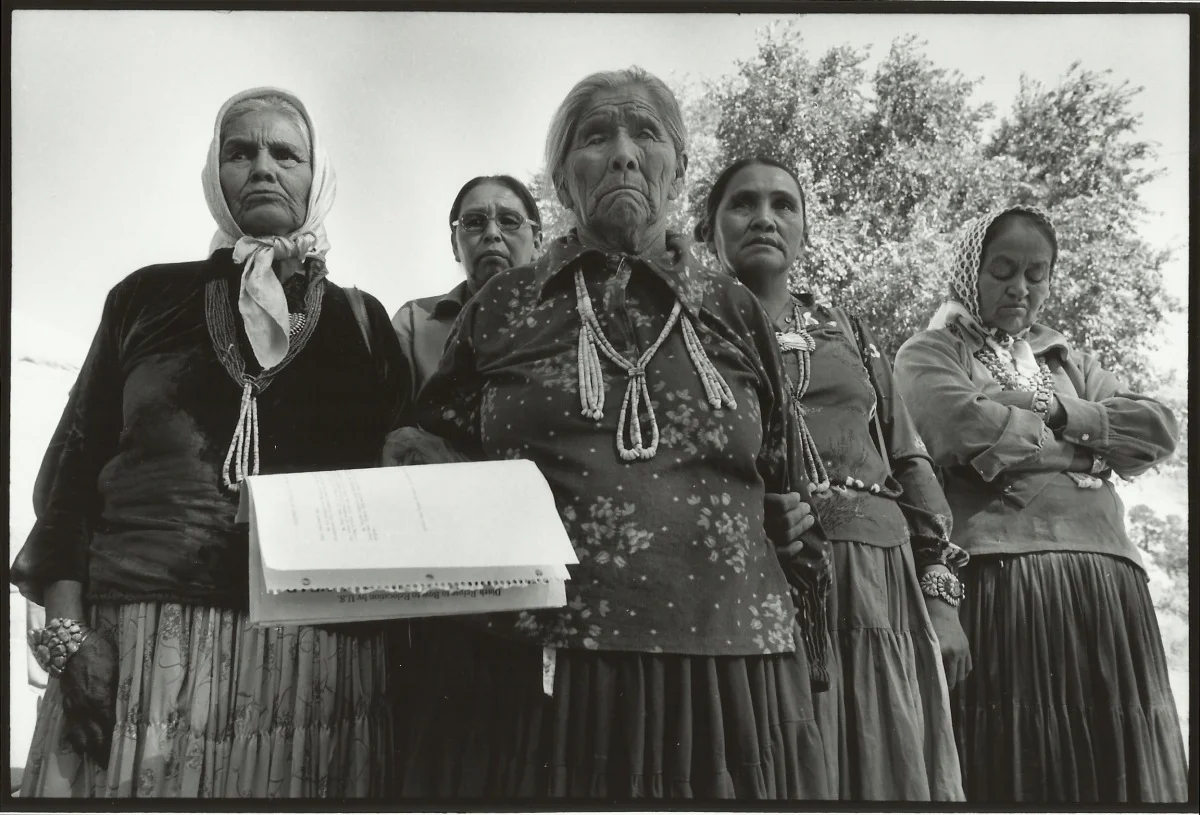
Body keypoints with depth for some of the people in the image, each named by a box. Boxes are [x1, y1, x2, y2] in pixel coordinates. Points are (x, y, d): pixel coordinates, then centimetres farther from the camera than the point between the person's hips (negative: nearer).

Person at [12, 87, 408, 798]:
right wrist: (65, 631, -2)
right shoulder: (151, 297, 13)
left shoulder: (362, 320, 13)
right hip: (134, 643, 0)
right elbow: (75, 461, 10)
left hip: (314, 658, 0)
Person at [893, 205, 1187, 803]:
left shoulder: (1066, 360, 25)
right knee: (1014, 760, -5)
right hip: (999, 576, -5)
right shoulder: (929, 355, 7)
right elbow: (970, 429, -14)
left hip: (1105, 579, 6)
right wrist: (1089, 447, 0)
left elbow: (1159, 430, 11)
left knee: (1112, 761, 4)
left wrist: (1060, 410, -4)